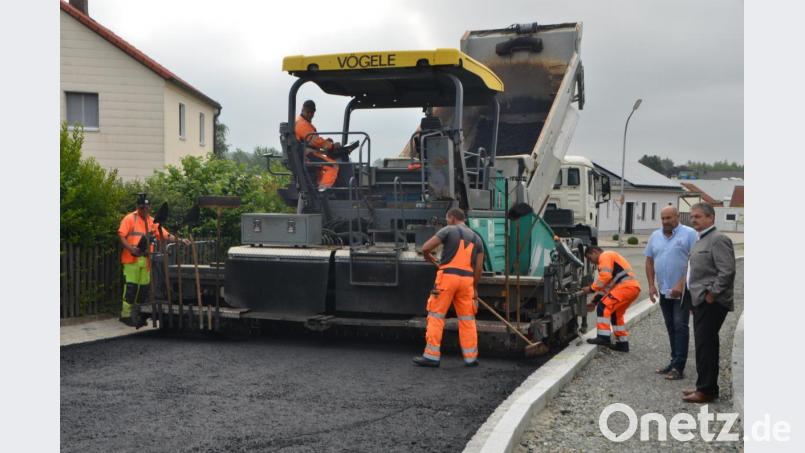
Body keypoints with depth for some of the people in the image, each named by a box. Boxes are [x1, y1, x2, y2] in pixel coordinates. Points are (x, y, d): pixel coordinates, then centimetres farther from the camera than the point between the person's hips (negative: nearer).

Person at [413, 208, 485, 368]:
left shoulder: (448, 230, 1)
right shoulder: (476, 238, 16)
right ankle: (471, 357, 13)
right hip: (467, 279, 5)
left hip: (448, 276, -5)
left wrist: (430, 259, 16)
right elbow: (479, 267, 12)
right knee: (467, 319, 11)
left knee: (436, 316, 1)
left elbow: (425, 248, -5)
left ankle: (432, 356, 0)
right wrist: (474, 287, 21)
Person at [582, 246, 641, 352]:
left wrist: (591, 288, -7)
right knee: (616, 314, 19)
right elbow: (606, 285, 29)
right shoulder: (607, 258, 31)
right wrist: (595, 301, 24)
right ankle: (622, 343, 22)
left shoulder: (605, 256, 0)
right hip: (633, 288, 10)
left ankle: (604, 337, -18)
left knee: (603, 307, -13)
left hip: (626, 286, -10)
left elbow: (605, 276, -15)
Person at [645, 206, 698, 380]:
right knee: (671, 327, 12)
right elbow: (649, 261, 15)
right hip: (664, 291, 6)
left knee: (680, 326, -7)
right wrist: (651, 285, 5)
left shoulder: (689, 234, -8)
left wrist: (681, 284, -19)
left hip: (682, 291, -6)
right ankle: (675, 361, 21)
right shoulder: (655, 236, 11)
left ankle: (678, 367, -8)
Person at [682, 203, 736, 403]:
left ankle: (706, 390, -1)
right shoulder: (701, 240, 18)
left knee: (706, 345, -7)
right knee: (704, 345, 14)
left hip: (711, 303, -10)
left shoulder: (718, 239, -13)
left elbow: (727, 271, -21)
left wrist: (712, 294, -17)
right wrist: (697, 298, 17)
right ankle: (705, 386, 22)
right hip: (701, 302, 10)